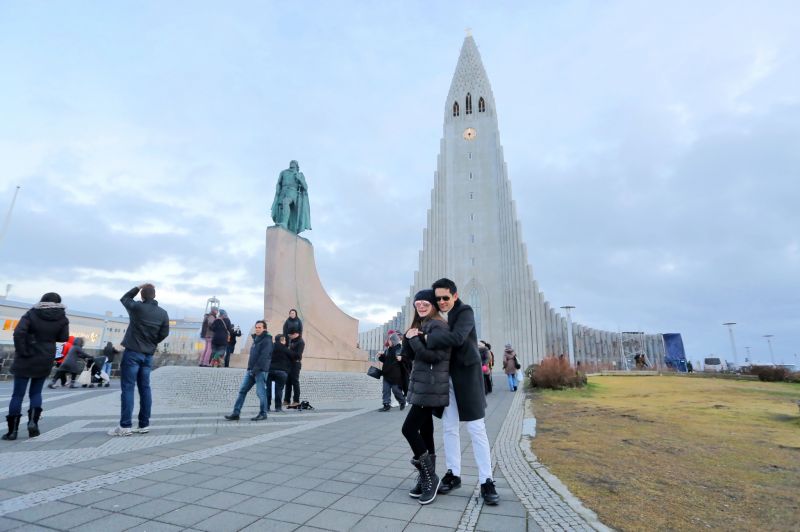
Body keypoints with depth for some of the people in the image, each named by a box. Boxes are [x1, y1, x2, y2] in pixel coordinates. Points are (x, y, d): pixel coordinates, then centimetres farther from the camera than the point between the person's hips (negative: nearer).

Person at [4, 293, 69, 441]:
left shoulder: (31, 314, -7)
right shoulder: (62, 318, -2)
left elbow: (18, 333, -19)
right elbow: (63, 338, 5)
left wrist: (21, 352, -11)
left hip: (26, 360, -2)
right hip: (45, 361, 2)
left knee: (18, 394, 6)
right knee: (36, 392, 16)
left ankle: (13, 430, 8)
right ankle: (33, 421, 0)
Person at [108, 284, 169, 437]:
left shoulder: (137, 307, -9)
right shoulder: (163, 313, 2)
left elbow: (124, 298, 12)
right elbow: (164, 334, 3)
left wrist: (138, 287, 14)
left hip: (132, 352, -4)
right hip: (148, 355, 4)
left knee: (127, 388, -2)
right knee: (145, 388, 8)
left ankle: (125, 426, -4)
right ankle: (144, 425, 10)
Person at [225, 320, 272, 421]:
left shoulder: (267, 340, -8)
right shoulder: (256, 339, 18)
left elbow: (264, 356, -17)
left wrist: (256, 369, -21)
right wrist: (250, 368, 12)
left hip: (260, 371, -8)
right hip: (250, 370, 8)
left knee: (260, 392, -2)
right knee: (242, 390, 4)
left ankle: (263, 414, 9)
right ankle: (236, 413, 8)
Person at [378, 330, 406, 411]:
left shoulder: (400, 348, -9)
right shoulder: (387, 349, 11)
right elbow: (384, 360, 20)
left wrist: (401, 358, -31)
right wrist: (380, 356, 2)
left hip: (396, 374, -6)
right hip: (387, 373, 7)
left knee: (396, 390, 2)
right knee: (386, 390, 5)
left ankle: (402, 402, 26)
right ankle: (387, 405, 11)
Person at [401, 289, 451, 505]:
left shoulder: (437, 325, -12)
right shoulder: (422, 325, 17)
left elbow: (433, 355, -22)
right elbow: (410, 354, 13)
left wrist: (414, 338, -15)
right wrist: (409, 337, -4)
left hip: (430, 388, -9)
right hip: (421, 387, 9)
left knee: (409, 429, -9)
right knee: (425, 431, 11)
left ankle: (430, 477, 3)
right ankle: (427, 478, 20)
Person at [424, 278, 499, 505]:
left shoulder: (465, 311, -11)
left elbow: (457, 337, -29)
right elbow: (436, 344, 6)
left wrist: (425, 339, -27)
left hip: (466, 376, -5)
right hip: (445, 377, 5)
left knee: (476, 429, 1)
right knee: (449, 428, 11)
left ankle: (486, 481, 11)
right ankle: (453, 474, 25)